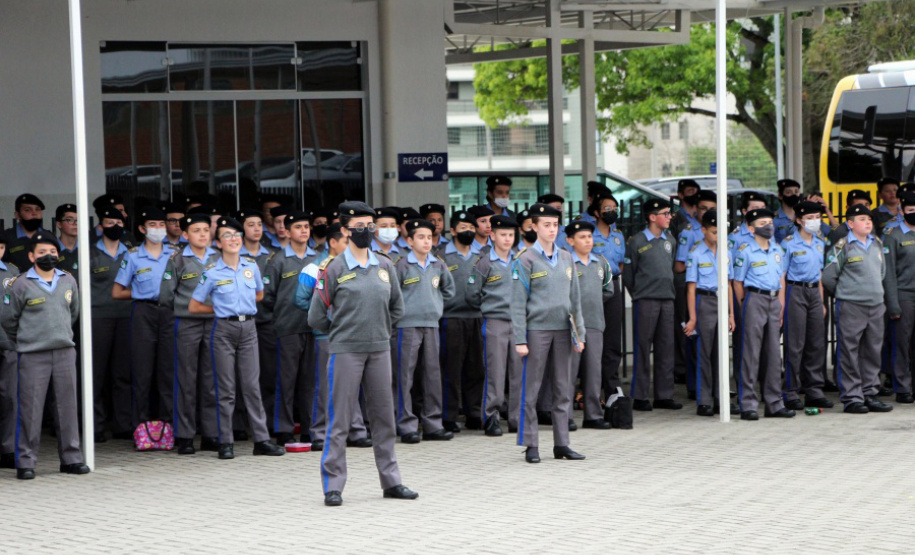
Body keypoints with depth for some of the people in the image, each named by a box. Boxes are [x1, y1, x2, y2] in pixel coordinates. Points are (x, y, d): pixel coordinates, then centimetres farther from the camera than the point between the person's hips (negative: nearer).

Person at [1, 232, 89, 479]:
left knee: (67, 405, 6)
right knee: (30, 408, -3)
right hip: (32, 356, -4)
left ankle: (71, 457, 14)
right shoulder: (21, 285, -4)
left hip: (65, 352, 4)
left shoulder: (68, 281, 9)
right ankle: (26, 461, 3)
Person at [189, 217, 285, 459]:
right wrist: (221, 308, 2)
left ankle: (261, 439, 5)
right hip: (223, 330, -3)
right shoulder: (212, 272, -5)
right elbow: (194, 306, -1)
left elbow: (259, 294, 24)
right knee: (225, 388, 0)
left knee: (252, 385, 3)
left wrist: (243, 306, 10)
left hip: (248, 328, 3)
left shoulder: (251, 266, 6)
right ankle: (225, 442, 5)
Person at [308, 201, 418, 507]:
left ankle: (391, 481, 18)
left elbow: (397, 306, 22)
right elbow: (316, 317, -2)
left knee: (384, 417, 9)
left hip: (379, 350, 5)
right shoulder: (334, 269, -6)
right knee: (339, 420, -2)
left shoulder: (384, 266, 8)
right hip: (345, 352, -5)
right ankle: (333, 485, 3)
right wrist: (342, 332, 9)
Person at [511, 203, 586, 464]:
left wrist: (579, 333, 11)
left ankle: (561, 444, 13)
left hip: (562, 329, 5)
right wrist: (520, 339, -12)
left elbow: (575, 298, 16)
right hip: (537, 329, -5)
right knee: (530, 391, -1)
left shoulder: (566, 258, 11)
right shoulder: (525, 260, -4)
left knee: (563, 389, 7)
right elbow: (518, 303, -6)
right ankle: (531, 445, 5)